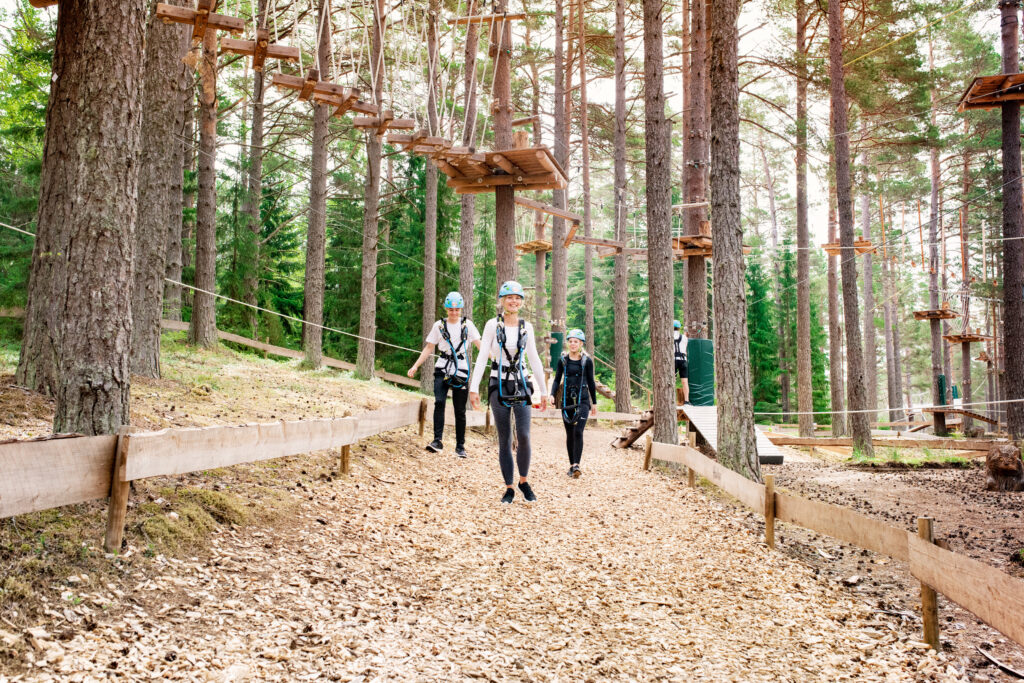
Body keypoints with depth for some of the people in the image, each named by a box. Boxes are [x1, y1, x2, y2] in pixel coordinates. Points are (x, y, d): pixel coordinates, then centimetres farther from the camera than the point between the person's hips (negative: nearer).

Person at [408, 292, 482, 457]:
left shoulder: (467, 325, 6)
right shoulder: (439, 325, 7)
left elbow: (479, 344, 1)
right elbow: (429, 348, 10)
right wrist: (415, 366, 3)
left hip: (461, 370, 0)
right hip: (442, 369, 0)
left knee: (460, 410, 3)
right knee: (439, 402, -22)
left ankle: (460, 446, 13)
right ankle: (437, 441, -25)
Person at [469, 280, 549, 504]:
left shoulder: (526, 327, 6)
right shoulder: (493, 325, -2)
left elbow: (534, 360, 11)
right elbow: (482, 357, -4)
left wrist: (543, 391, 11)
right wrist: (474, 388, -11)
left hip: (521, 385, 1)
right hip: (499, 386, -1)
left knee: (524, 436, -11)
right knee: (504, 440, 3)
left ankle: (523, 481, 11)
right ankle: (509, 488, 13)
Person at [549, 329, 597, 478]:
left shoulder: (587, 361, 1)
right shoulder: (563, 360, 5)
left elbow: (591, 382, 7)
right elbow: (557, 379, 7)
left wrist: (594, 403, 10)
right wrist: (552, 395, -11)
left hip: (582, 400, -3)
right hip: (567, 399, 3)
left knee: (578, 432, -17)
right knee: (569, 434, 7)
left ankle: (576, 465, -20)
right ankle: (571, 465, 16)